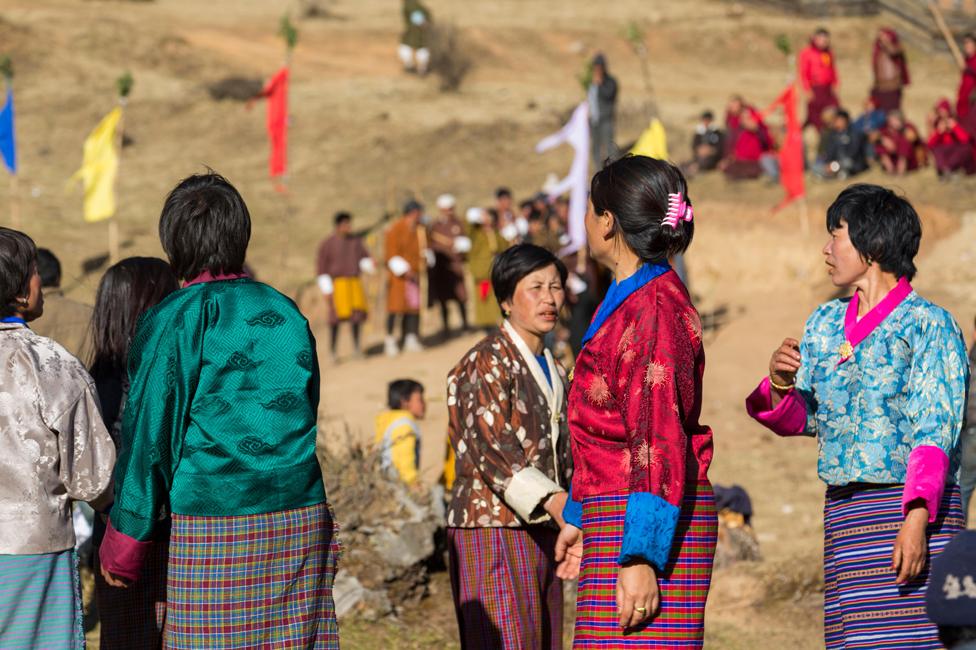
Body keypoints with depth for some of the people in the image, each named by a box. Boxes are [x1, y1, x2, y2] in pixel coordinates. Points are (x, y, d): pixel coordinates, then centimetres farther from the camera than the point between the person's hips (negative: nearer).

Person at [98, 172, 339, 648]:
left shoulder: (172, 323, -5)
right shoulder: (286, 314, 11)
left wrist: (124, 543, 1)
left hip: (212, 523, -5)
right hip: (300, 519, 5)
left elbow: (150, 433, -5)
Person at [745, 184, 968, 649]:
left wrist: (916, 520, -22)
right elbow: (802, 419, 19)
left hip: (909, 509, -6)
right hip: (845, 514, 6)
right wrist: (781, 384, -3)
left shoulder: (928, 325, -6)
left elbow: (935, 431, -12)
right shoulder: (826, 324, 14)